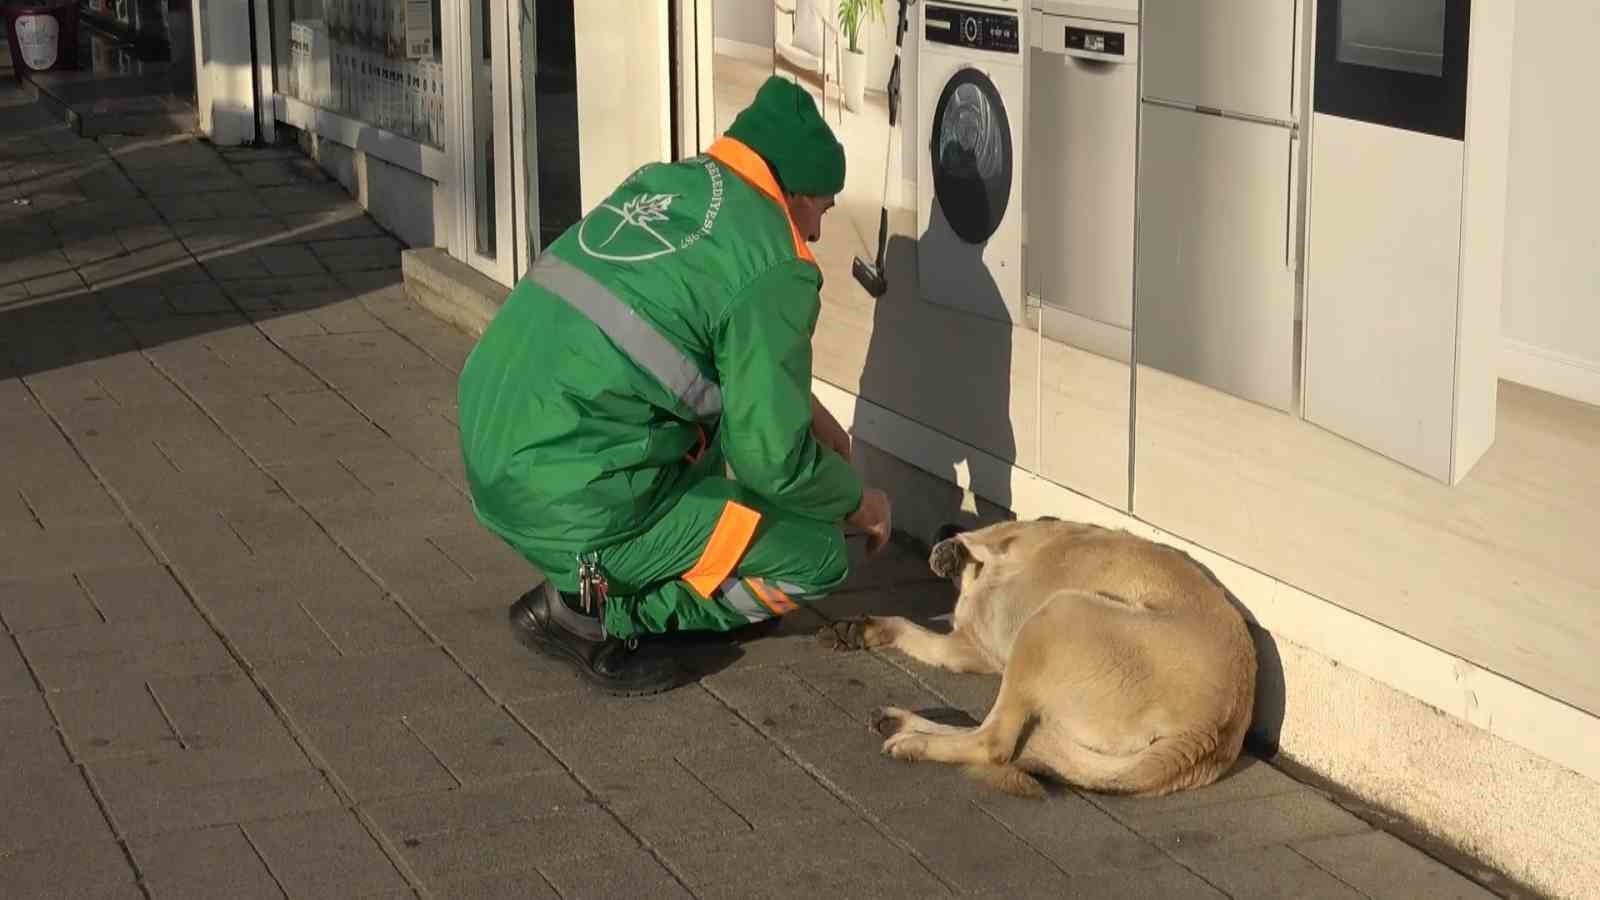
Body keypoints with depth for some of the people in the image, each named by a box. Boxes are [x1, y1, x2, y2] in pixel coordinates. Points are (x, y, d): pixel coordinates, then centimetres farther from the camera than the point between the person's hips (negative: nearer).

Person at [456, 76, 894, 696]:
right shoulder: (776, 266, -10)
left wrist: (802, 408, 28)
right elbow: (773, 460, -9)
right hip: (570, 504, -8)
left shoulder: (663, 179, 13)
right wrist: (858, 500, 10)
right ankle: (593, 607, -1)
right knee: (815, 558, 4)